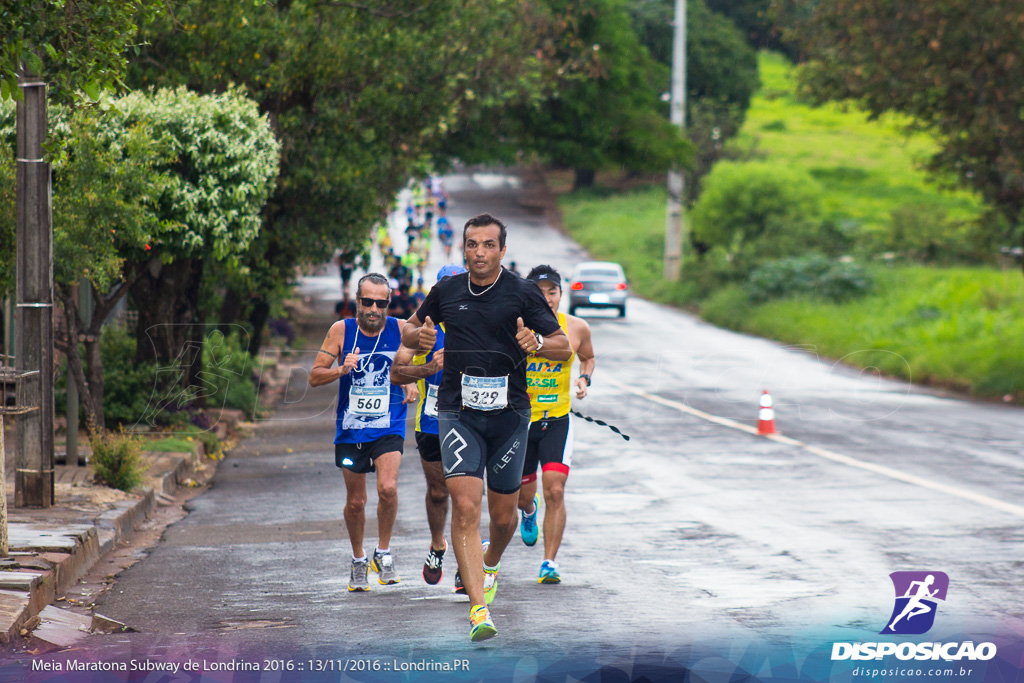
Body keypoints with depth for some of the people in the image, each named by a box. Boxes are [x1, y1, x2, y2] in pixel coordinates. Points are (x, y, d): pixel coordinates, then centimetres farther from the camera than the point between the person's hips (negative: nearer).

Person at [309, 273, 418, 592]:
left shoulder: (400, 330, -4)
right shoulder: (341, 331, -5)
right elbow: (314, 376, -3)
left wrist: (411, 383, -4)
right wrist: (342, 369, -21)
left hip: (388, 428, -1)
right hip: (351, 430, 1)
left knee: (388, 488, -21)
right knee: (355, 502, 8)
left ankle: (383, 553, -1)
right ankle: (358, 561, 30)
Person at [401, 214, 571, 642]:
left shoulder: (523, 294, -1)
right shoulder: (446, 292, 6)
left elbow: (564, 347, 1)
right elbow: (410, 332, 20)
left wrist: (536, 342, -21)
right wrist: (420, 336, -4)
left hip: (509, 413, 0)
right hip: (458, 411, 0)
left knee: (502, 514, 9)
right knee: (465, 506, -16)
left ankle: (490, 565, 44)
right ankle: (479, 608, -20)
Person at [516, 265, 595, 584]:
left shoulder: (576, 328, -4)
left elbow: (588, 357, 17)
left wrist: (585, 378, -3)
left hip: (557, 420, 0)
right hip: (519, 419, 0)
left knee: (555, 491, -14)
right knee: (522, 495, 12)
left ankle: (549, 562, -7)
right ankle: (529, 510, 51)